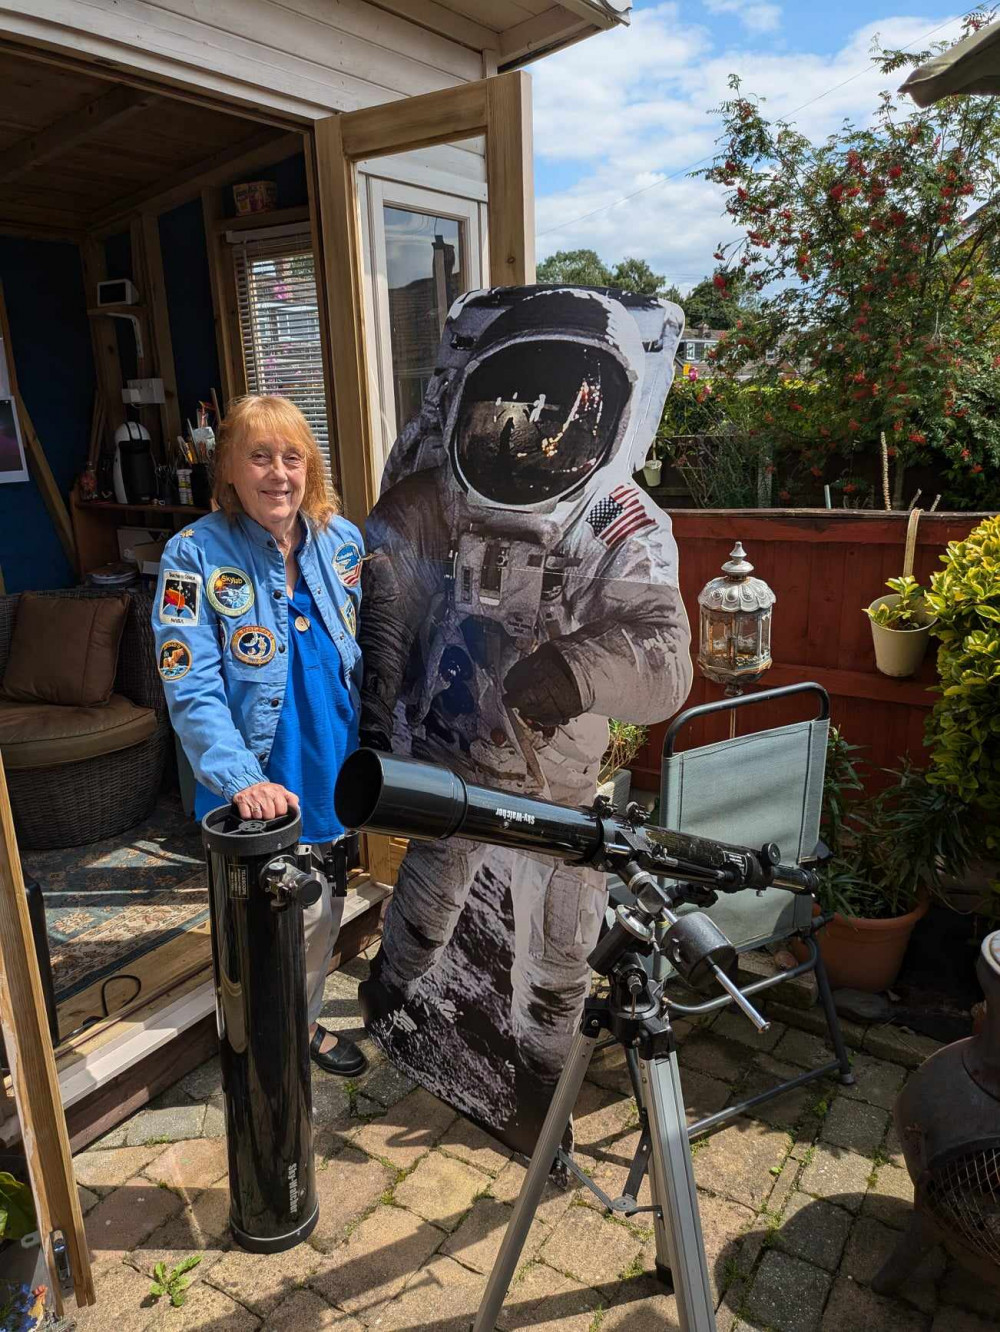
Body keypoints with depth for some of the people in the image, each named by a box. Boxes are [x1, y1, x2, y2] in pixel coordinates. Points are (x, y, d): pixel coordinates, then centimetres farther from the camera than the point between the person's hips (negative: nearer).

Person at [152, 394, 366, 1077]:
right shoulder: (195, 555, -13)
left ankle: (305, 1021, 45)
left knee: (324, 909, 20)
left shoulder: (342, 540, 0)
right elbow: (191, 690, -18)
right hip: (259, 788, -5)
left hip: (333, 772, 5)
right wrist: (243, 780, -28)